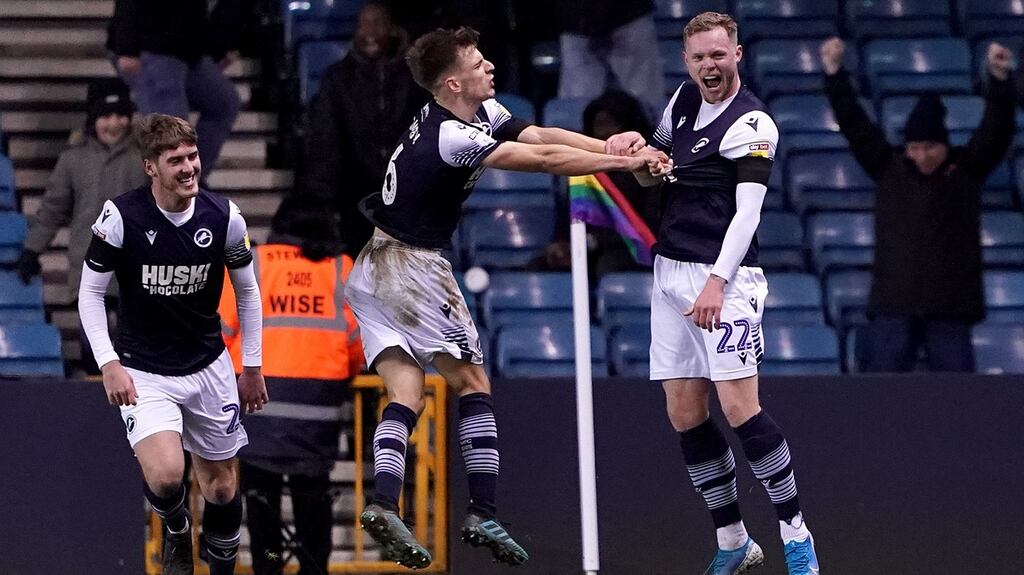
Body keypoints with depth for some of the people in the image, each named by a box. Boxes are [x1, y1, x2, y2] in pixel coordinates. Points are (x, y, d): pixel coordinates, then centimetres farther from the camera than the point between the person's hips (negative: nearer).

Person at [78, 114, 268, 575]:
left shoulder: (223, 217, -9)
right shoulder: (120, 217, -17)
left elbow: (247, 290, 7)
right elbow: (90, 293, -6)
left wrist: (252, 366, 10)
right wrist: (108, 364, -15)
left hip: (209, 366, 3)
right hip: (143, 372, -3)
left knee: (222, 488, 9)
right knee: (165, 476, -22)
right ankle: (176, 530, 13)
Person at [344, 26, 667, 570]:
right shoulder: (452, 137, -22)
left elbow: (539, 135, -1)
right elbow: (545, 159, -21)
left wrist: (609, 144, -15)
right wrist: (627, 161, -15)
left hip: (372, 270, 9)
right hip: (413, 265, -9)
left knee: (406, 393, -1)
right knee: (473, 384, 1)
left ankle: (383, 502, -17)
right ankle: (482, 514, -1)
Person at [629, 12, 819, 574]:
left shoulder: (751, 125, -10)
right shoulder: (684, 99, 12)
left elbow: (747, 212, -18)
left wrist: (717, 280, -28)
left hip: (724, 277, -7)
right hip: (670, 274, 7)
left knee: (739, 406, -15)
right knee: (684, 415, 4)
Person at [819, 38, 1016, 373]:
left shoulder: (967, 170, 5)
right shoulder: (889, 169, 7)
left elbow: (996, 132, -7)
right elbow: (855, 126, 4)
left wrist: (999, 80, -22)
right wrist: (835, 75, -5)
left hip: (950, 307, -1)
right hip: (894, 304, 1)